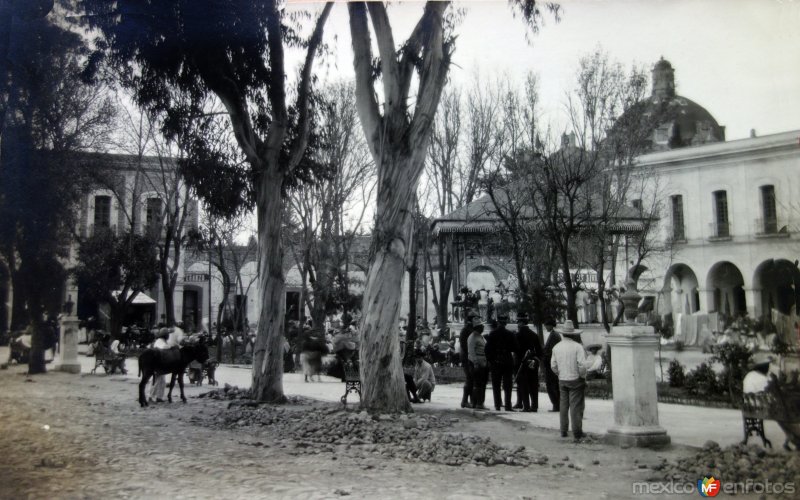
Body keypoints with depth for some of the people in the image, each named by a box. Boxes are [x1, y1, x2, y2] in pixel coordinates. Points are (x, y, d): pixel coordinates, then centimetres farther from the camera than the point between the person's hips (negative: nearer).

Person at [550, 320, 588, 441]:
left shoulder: (556, 347, 3)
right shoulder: (577, 347, -13)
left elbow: (553, 365, 7)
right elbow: (582, 365, -17)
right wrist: (583, 376, -3)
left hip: (562, 381, 4)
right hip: (575, 380, -4)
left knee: (563, 406, 14)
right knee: (576, 407, 0)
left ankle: (563, 431, 18)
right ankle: (577, 433, 2)